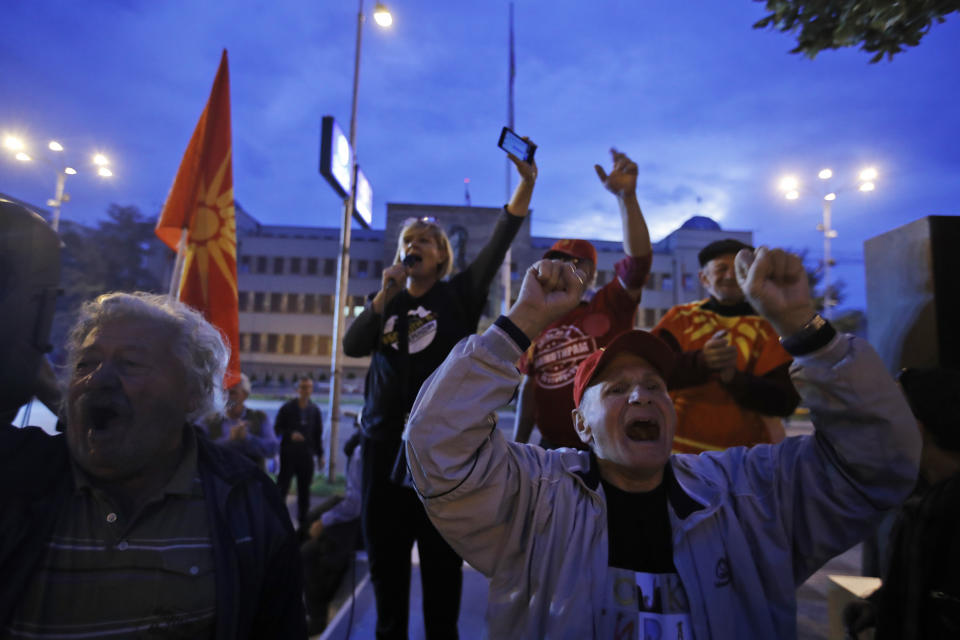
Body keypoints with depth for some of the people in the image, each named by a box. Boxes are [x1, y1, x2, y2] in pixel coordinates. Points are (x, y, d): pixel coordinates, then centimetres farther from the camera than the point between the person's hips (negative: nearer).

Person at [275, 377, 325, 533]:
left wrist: (320, 454, 11)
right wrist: (290, 435, -20)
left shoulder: (315, 410, 9)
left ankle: (303, 522, 17)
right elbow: (277, 429, -2)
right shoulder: (287, 408, -1)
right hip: (288, 455, -3)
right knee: (281, 488, -2)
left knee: (304, 491, 8)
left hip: (306, 456, 3)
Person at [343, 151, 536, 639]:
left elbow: (501, 239, -9)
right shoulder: (385, 301, 12)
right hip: (385, 440, 3)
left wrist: (526, 180, -20)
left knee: (441, 561, 8)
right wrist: (385, 294, -12)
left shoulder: (459, 294, 3)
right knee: (385, 557, 13)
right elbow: (352, 346, -3)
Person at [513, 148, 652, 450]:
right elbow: (529, 387, 10)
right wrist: (518, 446, 10)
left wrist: (626, 195, -29)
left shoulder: (610, 305, -4)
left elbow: (639, 258, -19)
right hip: (552, 446, 4)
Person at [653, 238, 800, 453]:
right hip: (683, 445, 0)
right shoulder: (680, 318, 2)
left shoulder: (767, 327, 4)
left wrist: (735, 378, -23)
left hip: (747, 454, 1)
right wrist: (700, 361, -31)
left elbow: (786, 401, -5)